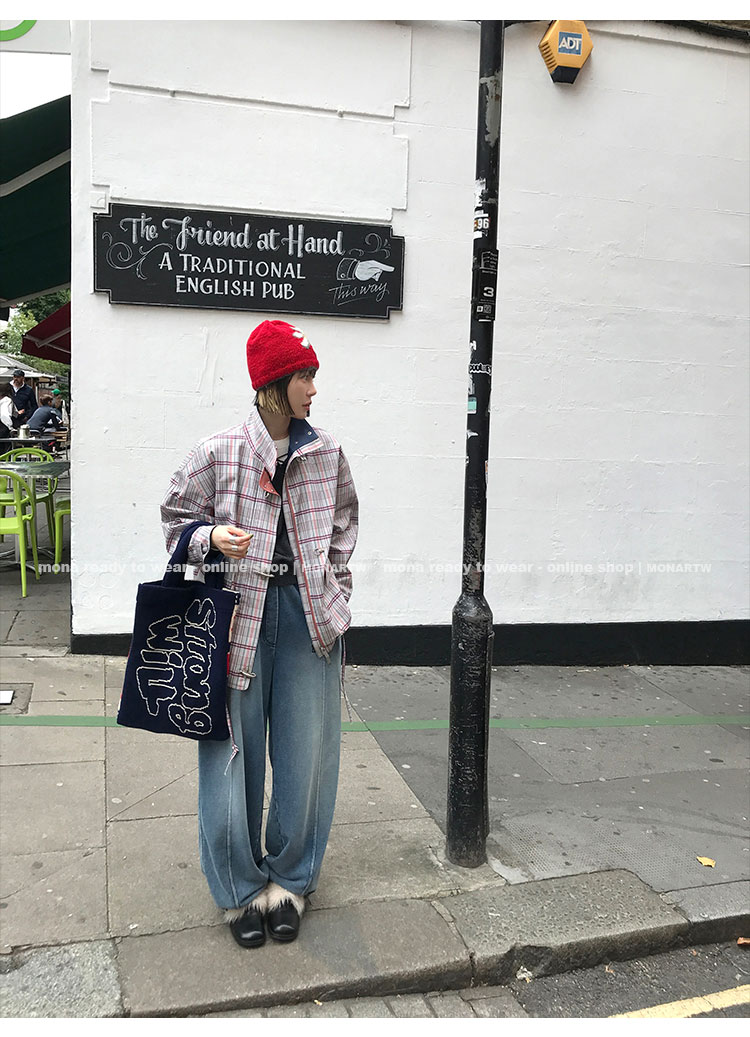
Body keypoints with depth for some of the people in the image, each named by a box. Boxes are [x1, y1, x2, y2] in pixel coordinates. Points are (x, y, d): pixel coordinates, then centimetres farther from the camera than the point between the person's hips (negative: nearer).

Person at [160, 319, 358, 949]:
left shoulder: (325, 453, 5)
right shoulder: (218, 453, -4)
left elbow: (344, 523, 17)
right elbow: (177, 518, 6)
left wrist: (334, 594, 11)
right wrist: (211, 538, -15)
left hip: (308, 614, 3)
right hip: (238, 611, -2)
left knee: (305, 752, 8)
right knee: (234, 753, 5)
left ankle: (289, 880, 29)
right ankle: (239, 888, 26)